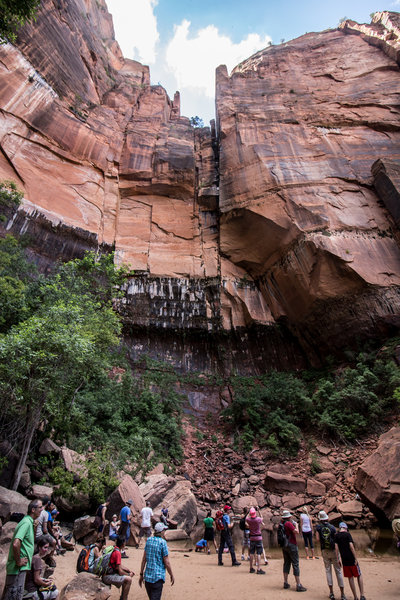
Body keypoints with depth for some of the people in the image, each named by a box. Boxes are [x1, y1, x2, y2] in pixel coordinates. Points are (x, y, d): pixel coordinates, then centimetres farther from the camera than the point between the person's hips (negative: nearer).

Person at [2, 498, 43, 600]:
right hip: (18, 568, -10)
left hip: (20, 567, 10)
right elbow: (15, 544, -31)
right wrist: (18, 561, -19)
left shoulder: (29, 522, 11)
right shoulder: (27, 523, -21)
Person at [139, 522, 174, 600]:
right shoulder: (162, 542, -15)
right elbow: (166, 563, -11)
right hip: (158, 577, -6)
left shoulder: (148, 540, 2)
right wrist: (171, 575, 2)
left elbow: (144, 559, 7)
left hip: (147, 576, 6)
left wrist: (141, 574, 16)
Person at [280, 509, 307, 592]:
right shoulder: (288, 523, -18)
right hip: (291, 545, -7)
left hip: (284, 546, 7)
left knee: (286, 563, 14)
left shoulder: (281, 524, 6)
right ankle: (298, 585, 2)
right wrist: (296, 525, -6)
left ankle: (285, 583, 16)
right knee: (295, 564, 0)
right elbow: (295, 531, -23)